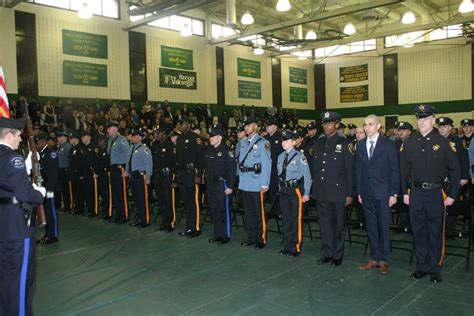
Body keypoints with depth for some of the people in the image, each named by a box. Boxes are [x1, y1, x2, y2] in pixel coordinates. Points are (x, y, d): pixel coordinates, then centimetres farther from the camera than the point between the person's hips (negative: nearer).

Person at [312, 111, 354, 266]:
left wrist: (349, 194, -8)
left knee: (338, 224, 7)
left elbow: (349, 171, -6)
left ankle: (338, 255, 21)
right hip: (321, 192, 4)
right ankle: (328, 253, 25)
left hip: (338, 192, -4)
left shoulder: (344, 144, -4)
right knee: (325, 223, 11)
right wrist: (314, 189, 9)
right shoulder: (318, 143, 10)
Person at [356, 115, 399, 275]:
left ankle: (383, 260, 15)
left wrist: (394, 193, -8)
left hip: (383, 193, -4)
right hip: (366, 193, 4)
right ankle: (374, 258, 20)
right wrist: (359, 191, 7)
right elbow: (358, 170, 10)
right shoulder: (360, 145, 8)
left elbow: (394, 170, -4)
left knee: (383, 227, 4)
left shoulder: (388, 145, -4)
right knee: (371, 227, 10)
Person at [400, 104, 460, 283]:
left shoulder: (443, 143, -4)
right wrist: (405, 192, 6)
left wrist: (452, 195, -5)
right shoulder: (409, 143, 4)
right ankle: (422, 266, 25)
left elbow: (455, 170, -2)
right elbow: (404, 169, 8)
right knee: (418, 232, 11)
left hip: (436, 193, -3)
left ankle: (435, 269, 20)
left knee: (435, 233, 7)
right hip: (416, 193, 3)